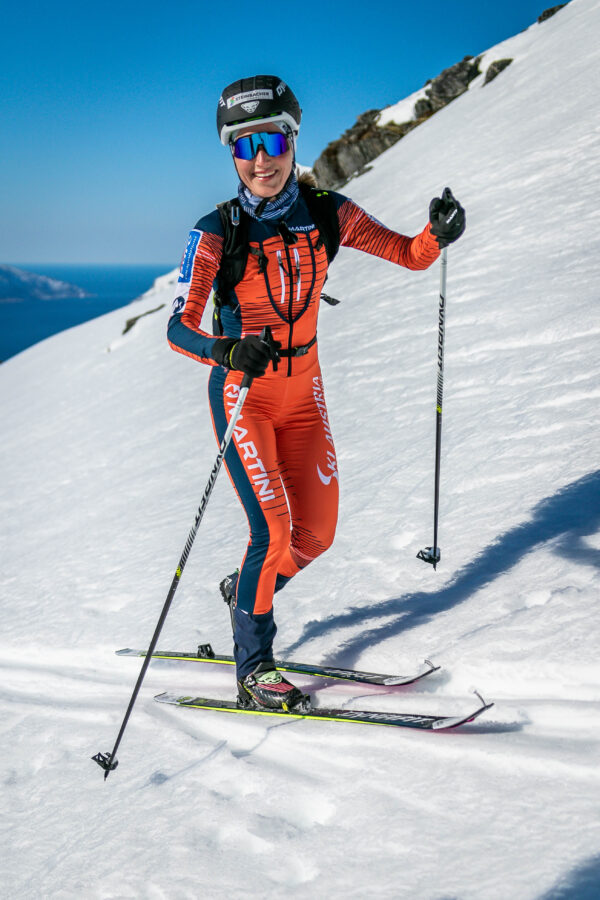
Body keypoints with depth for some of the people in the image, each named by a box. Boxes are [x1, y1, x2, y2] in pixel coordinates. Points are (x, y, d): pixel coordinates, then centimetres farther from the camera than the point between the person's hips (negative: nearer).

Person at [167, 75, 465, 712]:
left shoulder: (327, 215, -5)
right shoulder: (217, 233, -15)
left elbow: (410, 254, -1)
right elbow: (179, 327, -21)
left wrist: (439, 232, -23)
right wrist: (228, 352, -42)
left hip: (303, 390, 4)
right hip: (242, 394, -4)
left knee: (317, 533, 6)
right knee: (274, 529, -13)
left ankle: (244, 592, 36)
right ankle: (252, 671, 5)